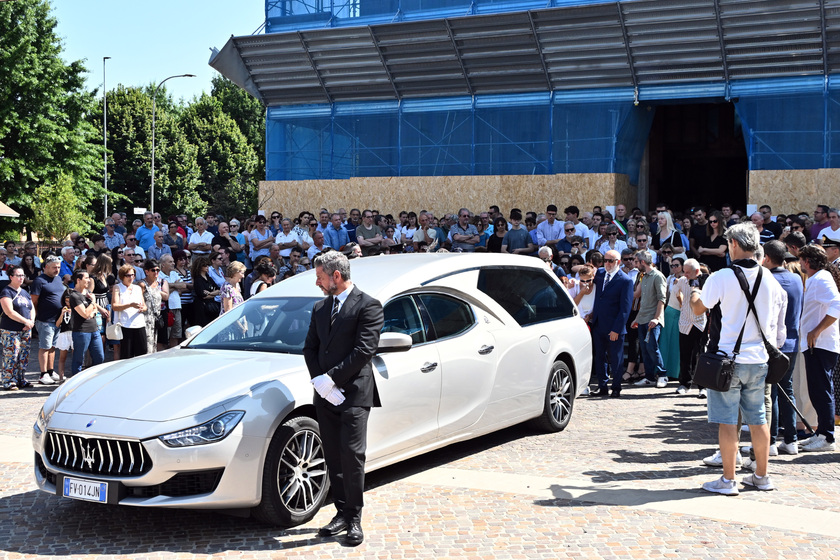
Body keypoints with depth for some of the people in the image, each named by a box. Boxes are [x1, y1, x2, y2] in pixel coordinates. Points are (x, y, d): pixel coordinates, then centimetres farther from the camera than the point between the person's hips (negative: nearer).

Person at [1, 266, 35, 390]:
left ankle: (21, 380, 17)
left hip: (26, 330, 7)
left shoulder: (24, 292, 17)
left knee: (24, 357, 8)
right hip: (10, 331, -7)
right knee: (11, 356, -8)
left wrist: (31, 321, 0)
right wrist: (25, 321, -13)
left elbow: (32, 308, 20)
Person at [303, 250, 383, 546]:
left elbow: (364, 350, -13)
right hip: (326, 394, 6)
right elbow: (310, 348, 13)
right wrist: (320, 382, -4)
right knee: (333, 458, 8)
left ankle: (355, 517, 0)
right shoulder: (320, 308, 17)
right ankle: (342, 512, 18)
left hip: (354, 393, -6)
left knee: (351, 454, -10)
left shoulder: (368, 306, -5)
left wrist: (331, 378, -14)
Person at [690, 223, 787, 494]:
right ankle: (762, 477, 23)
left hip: (728, 358, -5)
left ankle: (728, 480, 5)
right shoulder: (769, 279, 2)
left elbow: (698, 308, 2)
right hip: (758, 359, 5)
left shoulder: (721, 277, -12)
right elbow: (777, 320, 9)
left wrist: (694, 292, 23)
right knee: (757, 418, 14)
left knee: (727, 420, 1)